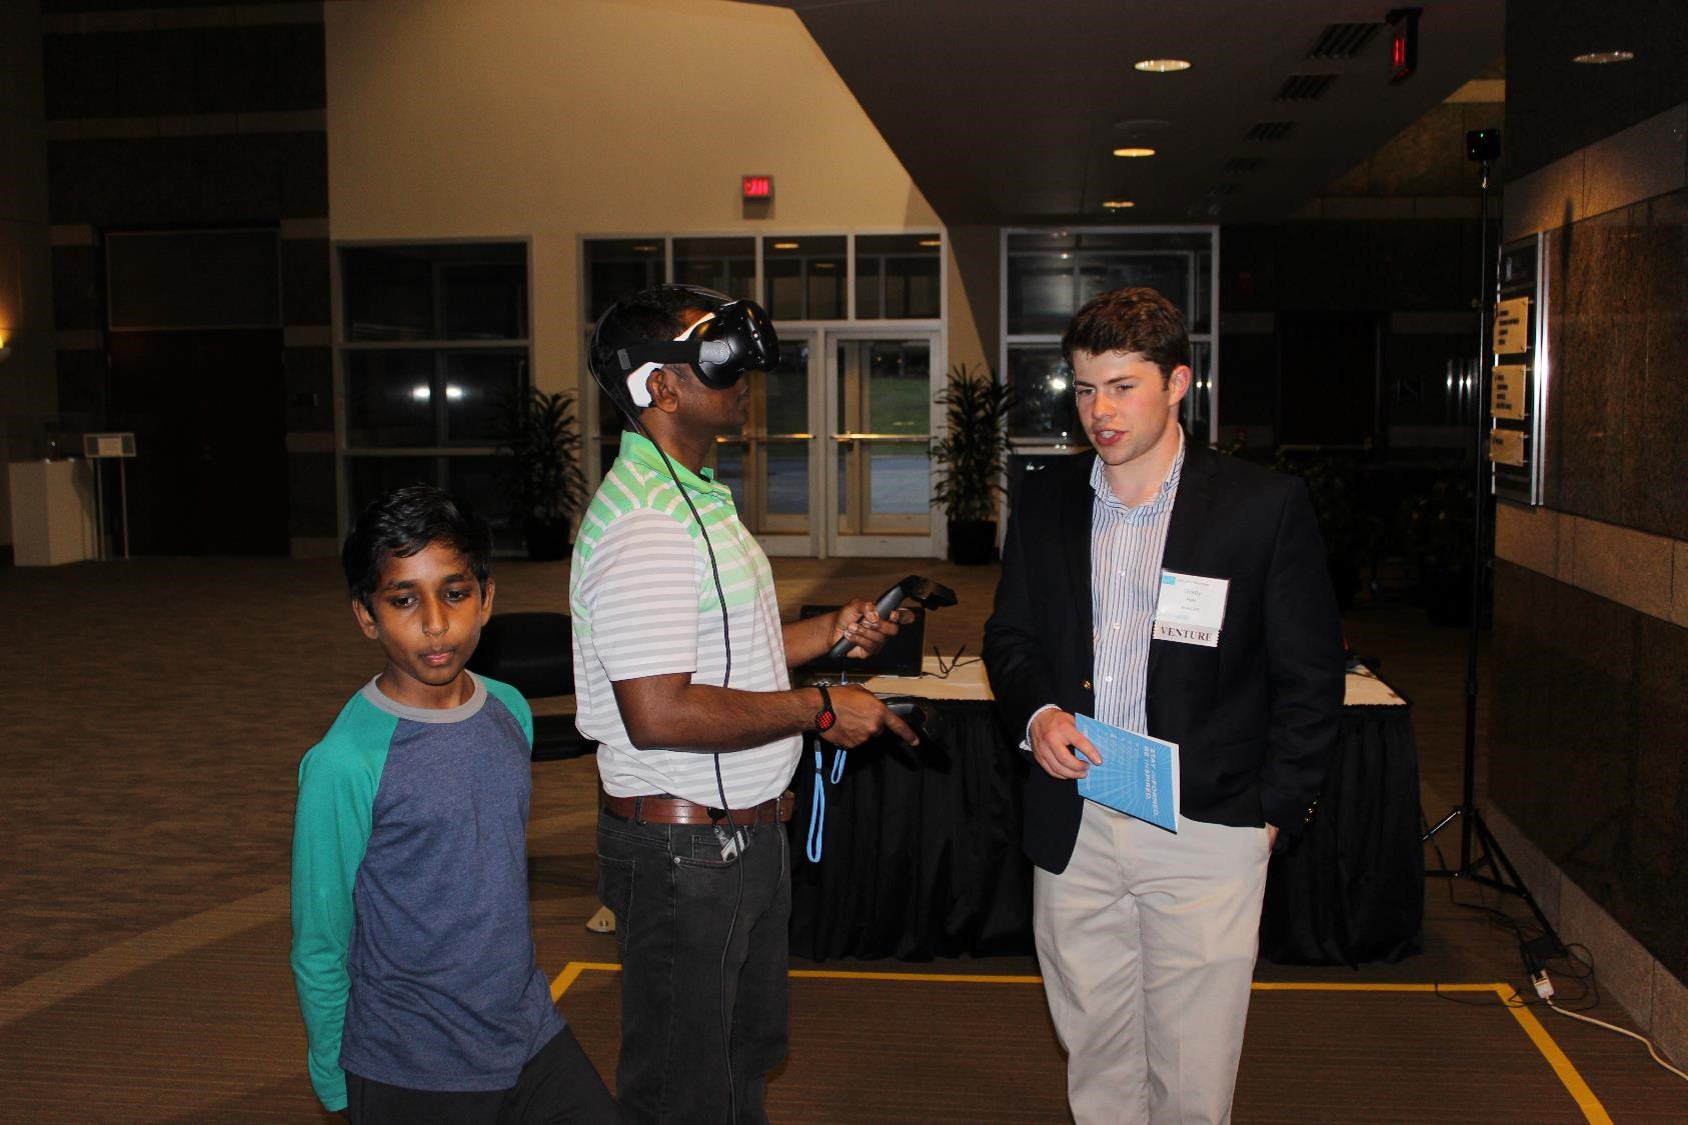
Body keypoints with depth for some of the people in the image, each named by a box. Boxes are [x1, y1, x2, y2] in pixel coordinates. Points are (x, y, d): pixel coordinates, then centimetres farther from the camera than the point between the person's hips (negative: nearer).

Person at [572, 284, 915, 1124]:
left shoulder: (695, 495, 12)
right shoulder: (644, 524, -24)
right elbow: (659, 711, -31)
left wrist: (829, 633, 8)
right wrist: (819, 709, -23)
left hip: (744, 828, 10)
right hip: (684, 850, -10)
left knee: (747, 1054, 26)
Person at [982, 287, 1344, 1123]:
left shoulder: (1267, 505, -5)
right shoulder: (1044, 500, 7)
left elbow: (1311, 677, 0)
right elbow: (1008, 637, 16)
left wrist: (1275, 812, -4)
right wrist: (1036, 712, -4)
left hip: (1205, 833, -3)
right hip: (1073, 828, 3)